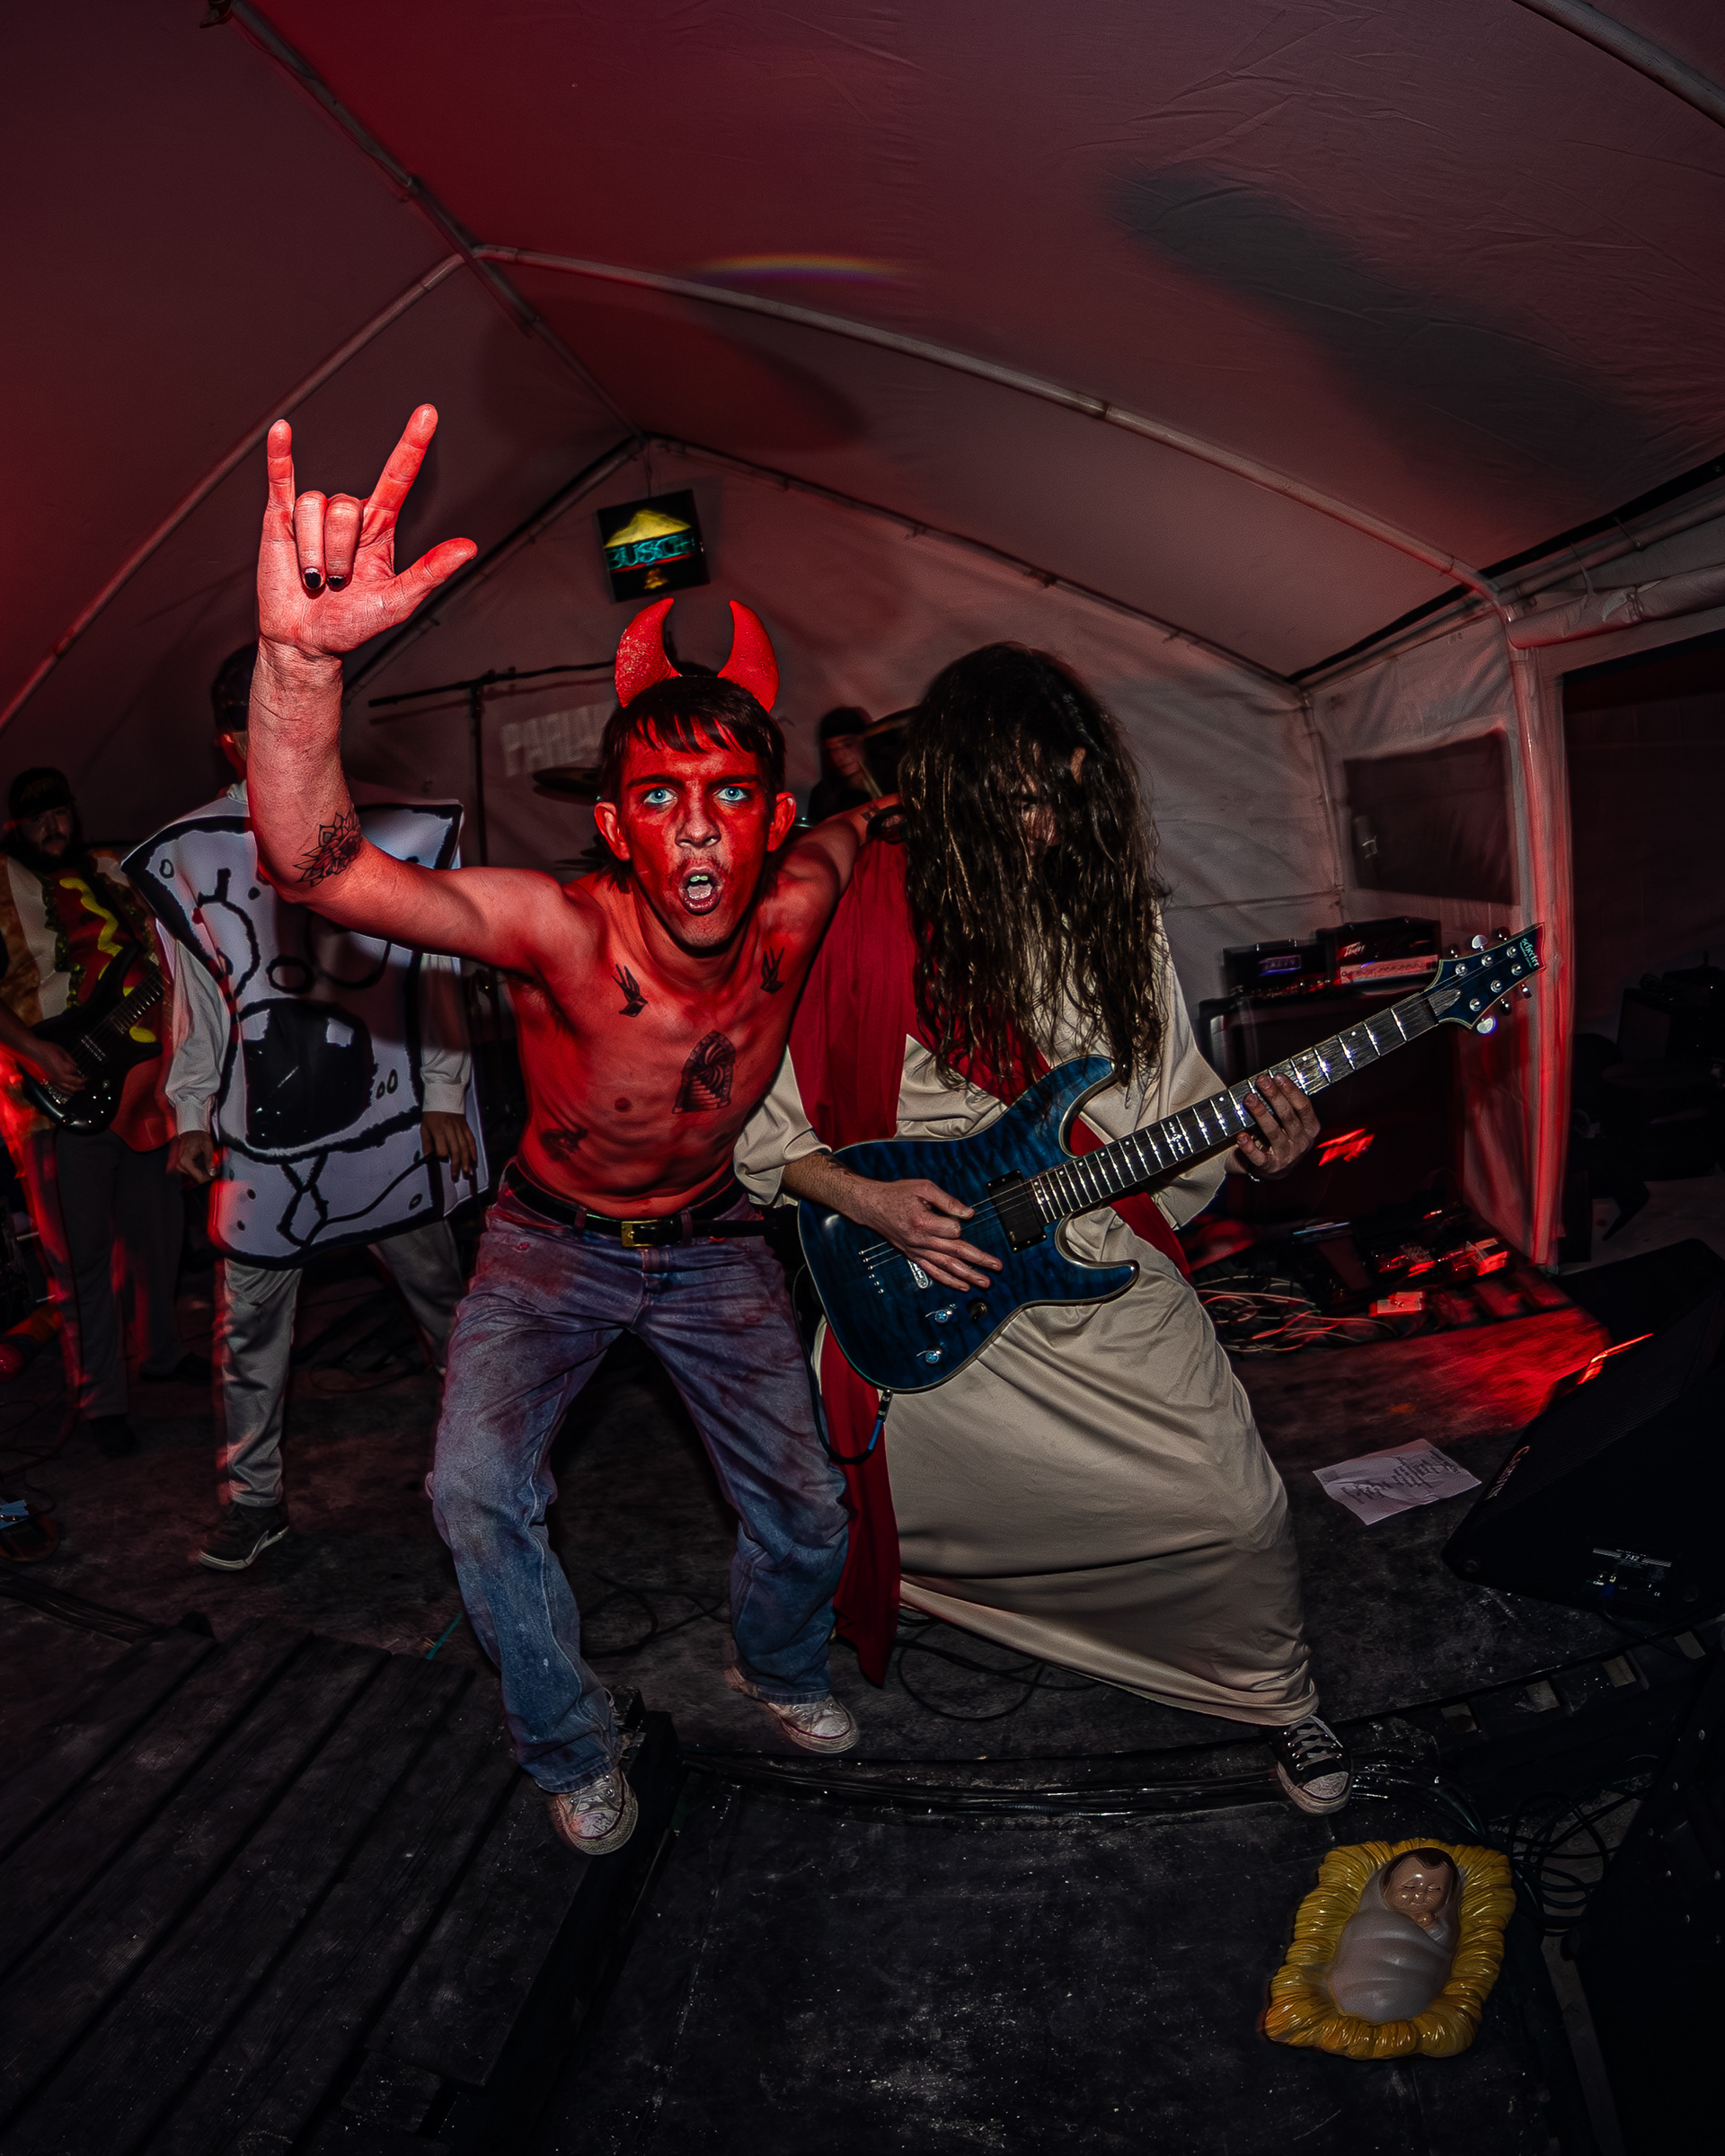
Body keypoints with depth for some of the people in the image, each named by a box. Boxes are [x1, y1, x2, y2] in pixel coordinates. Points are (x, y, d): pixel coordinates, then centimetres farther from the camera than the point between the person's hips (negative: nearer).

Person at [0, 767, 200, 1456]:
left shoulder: (110, 874, 13)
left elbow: (156, 959, 19)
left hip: (137, 1083, 6)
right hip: (60, 1093, -6)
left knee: (157, 1230, 17)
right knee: (82, 1253, -1)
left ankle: (162, 1353, 36)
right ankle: (100, 1400, 9)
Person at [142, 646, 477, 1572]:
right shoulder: (190, 851, 6)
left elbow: (430, 966, 1)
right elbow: (194, 991, 12)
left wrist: (444, 1094, -3)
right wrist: (191, 1111, 7)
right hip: (259, 1121, 1)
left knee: (439, 1288, 9)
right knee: (250, 1314, 6)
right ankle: (254, 1497, 22)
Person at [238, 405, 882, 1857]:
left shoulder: (797, 914, -25)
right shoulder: (562, 934, -35)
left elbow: (862, 823, 2)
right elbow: (314, 863, -52)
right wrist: (302, 655, -68)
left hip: (712, 1243, 3)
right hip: (554, 1242, -2)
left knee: (806, 1513, 5)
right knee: (480, 1491, -22)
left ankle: (780, 1668, 42)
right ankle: (572, 1750, 7)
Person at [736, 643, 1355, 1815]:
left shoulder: (1109, 905, 0)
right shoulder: (858, 920, -13)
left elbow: (1170, 1097, 9)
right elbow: (760, 1126, -6)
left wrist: (1250, 1139, -11)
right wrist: (872, 1203, -19)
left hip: (1111, 1276, 3)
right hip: (932, 1297, -2)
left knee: (1240, 1516, 0)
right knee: (915, 1515, 12)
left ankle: (1282, 1695, 32)